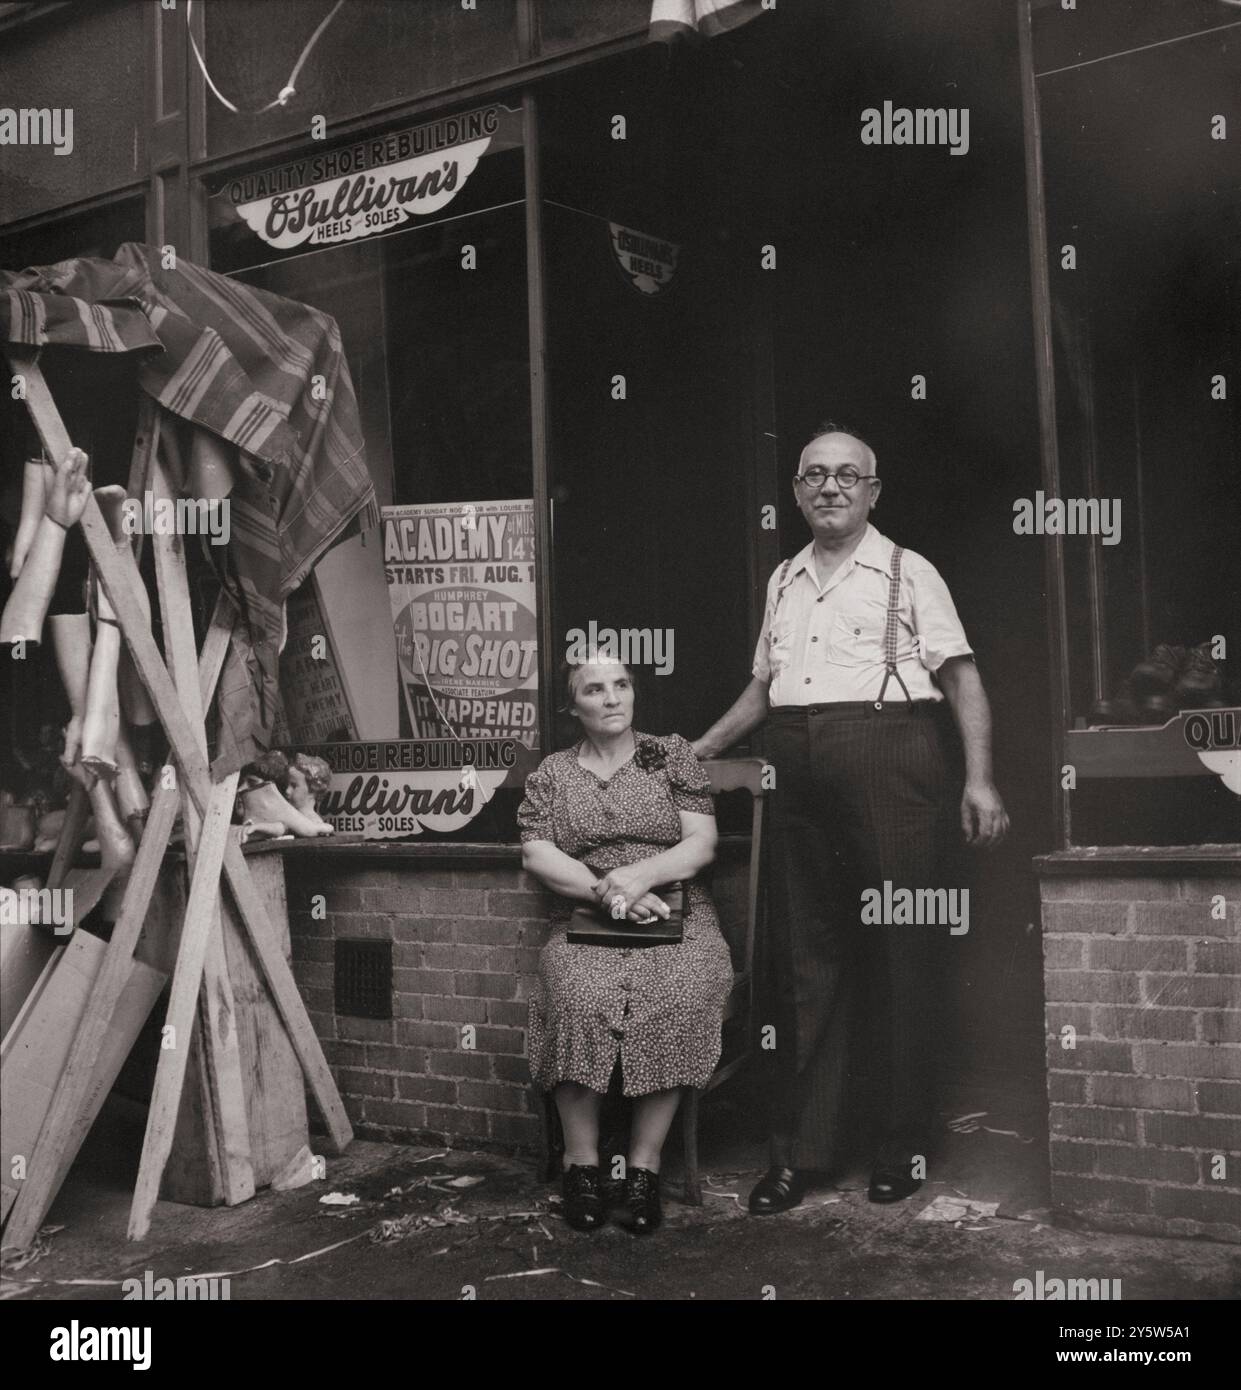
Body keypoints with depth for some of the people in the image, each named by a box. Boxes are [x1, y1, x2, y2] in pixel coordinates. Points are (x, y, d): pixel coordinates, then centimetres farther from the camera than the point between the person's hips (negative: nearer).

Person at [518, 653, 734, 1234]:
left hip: (677, 917, 0)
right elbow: (538, 855, 4)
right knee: (579, 995, -33)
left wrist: (639, 875, -14)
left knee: (677, 996, -32)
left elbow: (701, 844, 4)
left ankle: (644, 1162, -21)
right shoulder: (552, 772, 15)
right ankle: (581, 1162, -19)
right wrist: (604, 890, -12)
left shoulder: (672, 754, 13)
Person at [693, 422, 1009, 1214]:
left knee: (906, 957, 0)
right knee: (804, 962, 7)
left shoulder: (907, 573, 3)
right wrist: (696, 753, 17)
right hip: (801, 777, 5)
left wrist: (980, 780, -13)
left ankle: (906, 1148, 13)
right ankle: (800, 1153, 15)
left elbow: (962, 678, -3)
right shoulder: (784, 580, 18)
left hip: (891, 765, -5)